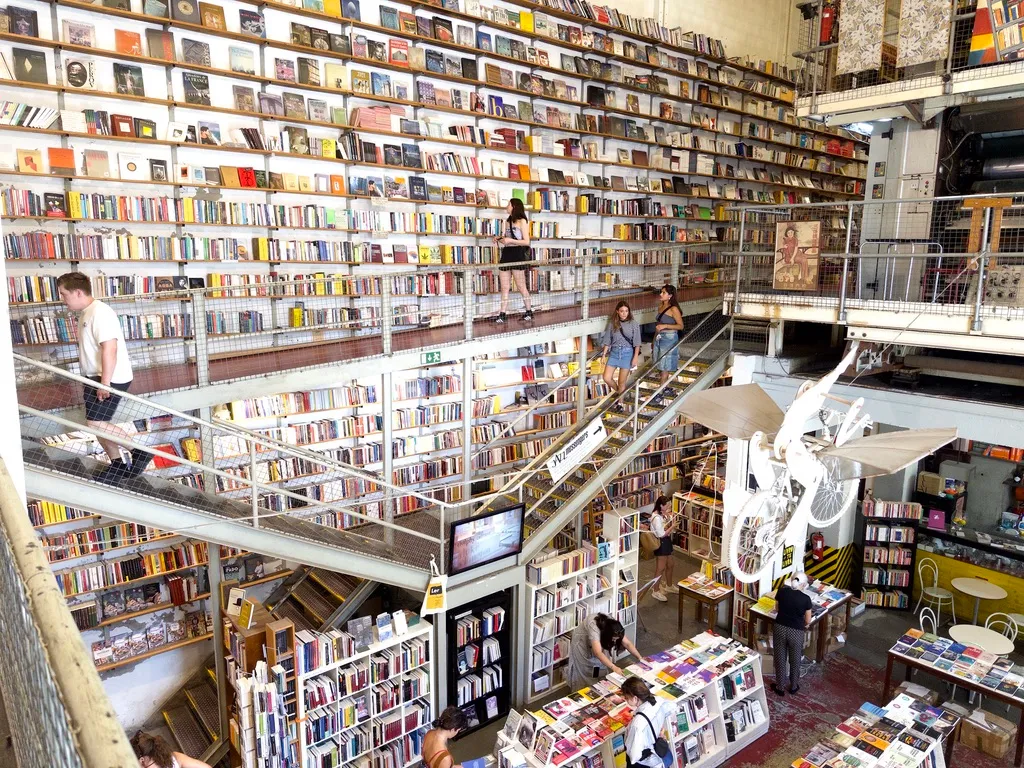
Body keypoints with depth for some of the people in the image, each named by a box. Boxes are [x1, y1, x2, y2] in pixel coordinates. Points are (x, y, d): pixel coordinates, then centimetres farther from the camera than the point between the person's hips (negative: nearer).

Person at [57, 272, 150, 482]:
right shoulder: (86, 313, 13)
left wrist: (105, 382, -25)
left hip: (111, 379, -10)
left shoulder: (100, 312, -19)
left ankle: (140, 452, 0)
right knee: (97, 423, 12)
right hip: (95, 377, 10)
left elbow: (110, 349, -25)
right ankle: (117, 465, 24)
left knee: (95, 424, -12)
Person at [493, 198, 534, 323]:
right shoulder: (507, 221, 18)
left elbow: (526, 242, -9)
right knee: (504, 288, 1)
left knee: (521, 287, 0)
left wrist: (510, 240, -18)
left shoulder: (522, 221, -2)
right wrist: (500, 239, 6)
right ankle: (503, 314, 0)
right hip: (506, 254, 7)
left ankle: (529, 311, 12)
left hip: (517, 255, -7)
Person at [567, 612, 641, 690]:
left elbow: (627, 643, -20)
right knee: (583, 669, 0)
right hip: (582, 642, -5)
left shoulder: (613, 626, -27)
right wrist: (614, 668, -57)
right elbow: (598, 653, -51)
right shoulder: (594, 628, -45)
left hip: (599, 639, 5)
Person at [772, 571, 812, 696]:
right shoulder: (805, 599, -13)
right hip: (796, 632, -2)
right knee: (795, 660, 20)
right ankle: (794, 687, 36)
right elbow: (808, 621, -4)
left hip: (780, 628, 2)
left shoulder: (782, 592, -7)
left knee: (780, 659, 16)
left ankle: (780, 687, 28)